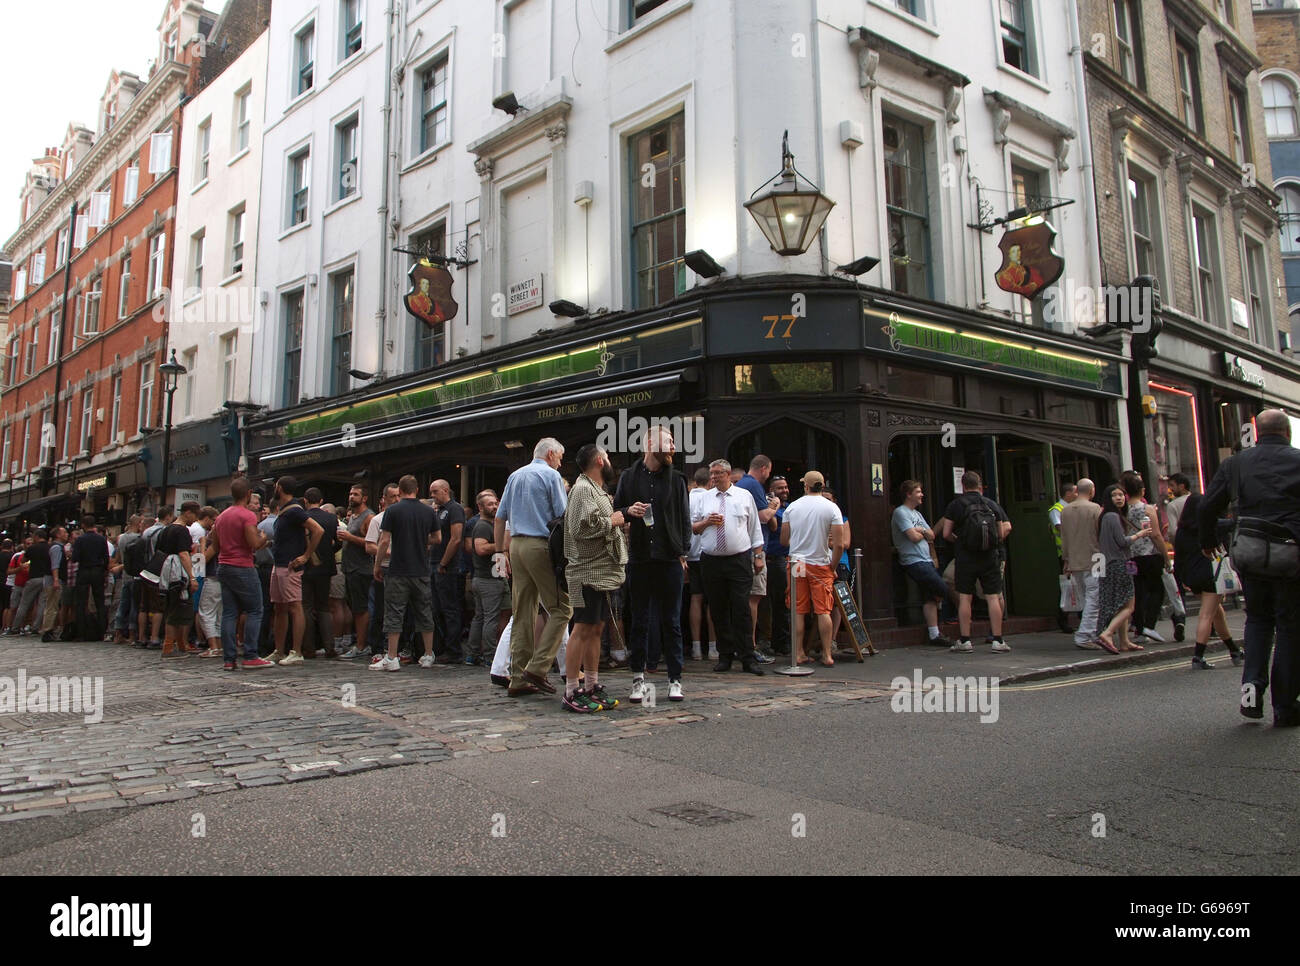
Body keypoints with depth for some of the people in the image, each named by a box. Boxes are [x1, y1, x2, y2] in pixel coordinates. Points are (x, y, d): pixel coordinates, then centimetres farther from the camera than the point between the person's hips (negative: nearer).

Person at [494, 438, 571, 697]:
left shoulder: (515, 476, 19)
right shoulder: (551, 475, -1)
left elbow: (500, 518, 18)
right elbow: (563, 516, -8)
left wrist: (501, 552, 21)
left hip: (517, 544, 7)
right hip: (541, 544, -7)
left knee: (522, 614, 8)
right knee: (561, 608, -2)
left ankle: (518, 678, 8)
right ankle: (537, 668, -11)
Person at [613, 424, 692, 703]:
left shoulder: (676, 479, 8)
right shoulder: (629, 477, 7)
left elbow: (685, 518, 8)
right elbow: (615, 511, 11)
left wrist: (683, 551, -1)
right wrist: (629, 511, -11)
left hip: (669, 560, 0)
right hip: (639, 559, 0)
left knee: (671, 621, 5)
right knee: (639, 621, 6)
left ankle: (675, 679, 13)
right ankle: (638, 678, 15)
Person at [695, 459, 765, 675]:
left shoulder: (744, 496, 6)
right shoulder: (705, 498, 12)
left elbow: (754, 528, 8)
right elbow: (693, 527, 16)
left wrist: (758, 556, 3)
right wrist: (707, 521, -5)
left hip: (739, 560, -3)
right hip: (711, 560, 3)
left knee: (741, 610, -6)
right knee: (718, 611, 6)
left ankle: (747, 658, -1)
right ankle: (725, 656, 14)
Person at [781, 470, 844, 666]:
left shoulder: (792, 507, 2)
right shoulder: (832, 508, -5)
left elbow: (784, 540, 7)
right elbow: (839, 544, -10)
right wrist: (833, 567, 4)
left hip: (797, 562, 2)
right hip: (821, 564, -2)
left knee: (799, 611, 6)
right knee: (823, 611, 2)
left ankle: (799, 654, 8)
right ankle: (827, 655, 4)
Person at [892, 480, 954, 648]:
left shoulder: (917, 513, 21)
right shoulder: (900, 512, -8)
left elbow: (932, 535, 16)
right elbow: (914, 537, -16)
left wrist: (921, 530, -4)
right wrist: (924, 533, 4)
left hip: (926, 560, 9)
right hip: (914, 562, -9)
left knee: (930, 597, 5)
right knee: (944, 589, -12)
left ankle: (934, 634, 7)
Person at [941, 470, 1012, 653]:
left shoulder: (956, 505, -1)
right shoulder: (992, 505, 7)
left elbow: (946, 534, -3)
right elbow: (1003, 533, 9)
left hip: (966, 557, -2)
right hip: (990, 557, 2)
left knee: (964, 598, 2)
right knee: (993, 597, 3)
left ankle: (965, 641, 3)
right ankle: (998, 641, 3)